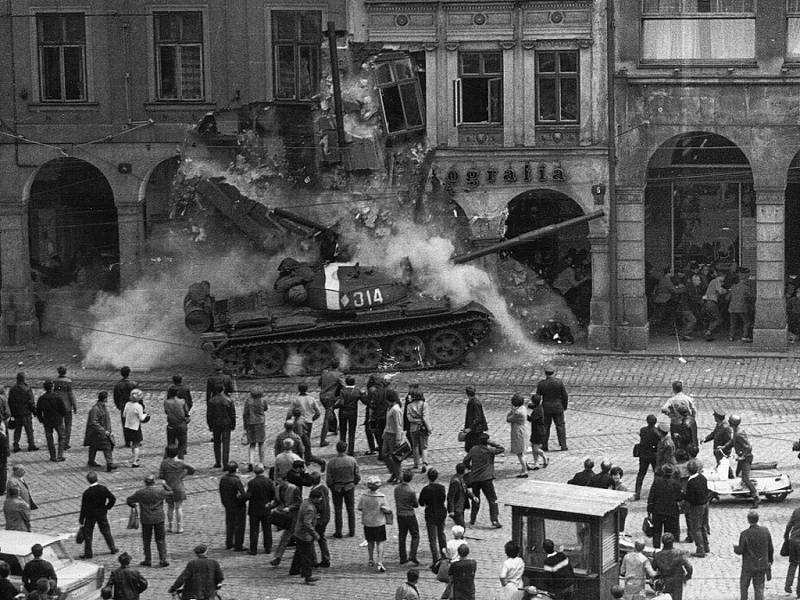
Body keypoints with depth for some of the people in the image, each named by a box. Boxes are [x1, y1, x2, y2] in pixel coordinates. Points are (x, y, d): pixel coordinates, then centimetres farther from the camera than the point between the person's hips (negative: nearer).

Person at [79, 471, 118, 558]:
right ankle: (113, 548, 27)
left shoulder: (87, 492, -20)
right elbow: (113, 499, -8)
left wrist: (81, 519, -6)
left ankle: (88, 553, 10)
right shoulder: (103, 489, -10)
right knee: (106, 531, 18)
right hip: (102, 514, 4)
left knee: (87, 533, 8)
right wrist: (107, 507, 6)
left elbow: (84, 507, -15)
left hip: (90, 515, -3)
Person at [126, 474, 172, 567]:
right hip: (159, 518, 0)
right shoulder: (160, 490, -10)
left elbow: (128, 500, 1)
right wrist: (165, 485, 21)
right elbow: (170, 494, 8)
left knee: (146, 540, 13)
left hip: (146, 520, 0)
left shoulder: (140, 492, -10)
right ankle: (162, 560, 4)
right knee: (161, 540, 8)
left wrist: (132, 505, 23)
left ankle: (148, 560, 15)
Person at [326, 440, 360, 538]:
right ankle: (351, 531, 20)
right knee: (351, 509, 14)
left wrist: (331, 486, 6)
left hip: (336, 488, -1)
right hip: (349, 487, 1)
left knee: (338, 510, 10)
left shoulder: (332, 462, -17)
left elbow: (328, 479, -12)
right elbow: (357, 476, -4)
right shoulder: (352, 460, -11)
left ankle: (338, 532, 14)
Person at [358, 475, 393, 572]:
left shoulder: (363, 497, -11)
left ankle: (371, 560, 33)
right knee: (380, 543, 2)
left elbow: (360, 508, -1)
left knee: (370, 542, 20)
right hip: (379, 523, -3)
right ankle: (380, 563, -9)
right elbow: (386, 509, -12)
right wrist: (389, 510, 9)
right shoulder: (381, 497, -18)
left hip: (367, 523, 3)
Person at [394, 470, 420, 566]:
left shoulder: (396, 489, -3)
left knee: (401, 536, 14)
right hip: (410, 515, -5)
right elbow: (416, 505, -7)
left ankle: (403, 558, 18)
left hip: (399, 515, 5)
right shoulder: (411, 491, -20)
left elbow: (397, 501, 8)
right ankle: (412, 555, -6)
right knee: (415, 536, 7)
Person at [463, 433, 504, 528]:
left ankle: (472, 519, 23)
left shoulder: (473, 449, 5)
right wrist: (492, 443, 4)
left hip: (474, 478, 4)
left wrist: (470, 468, 22)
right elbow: (502, 449, 5)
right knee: (492, 500, -2)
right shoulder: (490, 450, -5)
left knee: (475, 499, 20)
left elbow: (465, 460, 5)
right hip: (486, 479, -4)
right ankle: (494, 520, -12)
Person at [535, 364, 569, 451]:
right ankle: (563, 445, 7)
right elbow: (565, 396, -3)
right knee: (560, 426, 9)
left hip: (546, 408, 0)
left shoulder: (541, 384, -8)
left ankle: (545, 446, 12)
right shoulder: (559, 382, -8)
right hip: (558, 408, 0)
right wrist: (564, 406, 10)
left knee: (545, 427, 11)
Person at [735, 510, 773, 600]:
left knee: (744, 587, 17)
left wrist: (735, 548, 9)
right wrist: (770, 561, 16)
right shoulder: (765, 531, -6)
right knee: (759, 589, 9)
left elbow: (740, 551, -13)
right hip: (762, 566, 3)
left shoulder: (744, 534, -18)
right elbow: (770, 548, 2)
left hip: (748, 566, -3)